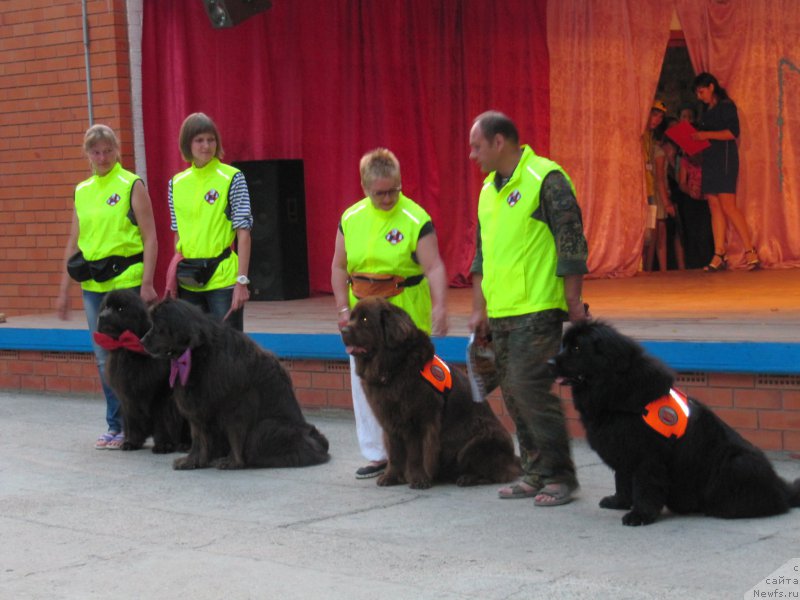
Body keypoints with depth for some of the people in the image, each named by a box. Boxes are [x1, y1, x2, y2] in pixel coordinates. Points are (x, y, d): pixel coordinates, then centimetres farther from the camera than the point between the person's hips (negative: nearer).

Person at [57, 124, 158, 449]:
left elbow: (150, 237, -6)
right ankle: (116, 427, 14)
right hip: (93, 285, 5)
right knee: (104, 359, 7)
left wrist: (147, 283, -14)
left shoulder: (132, 185, -2)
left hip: (126, 280, -5)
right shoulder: (82, 191, 13)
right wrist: (64, 288, 13)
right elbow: (73, 242, 17)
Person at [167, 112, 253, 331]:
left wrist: (242, 281, -12)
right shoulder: (176, 183, 9)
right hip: (189, 282, 4)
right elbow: (178, 236, 15)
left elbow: (243, 233, -6)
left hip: (223, 279, -4)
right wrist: (172, 279, 12)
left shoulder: (232, 178, -4)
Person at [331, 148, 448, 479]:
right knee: (364, 384, 7)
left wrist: (440, 307, -28)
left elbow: (434, 267, -15)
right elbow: (339, 267, 11)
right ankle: (376, 454, 17)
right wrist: (343, 309, 3)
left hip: (406, 313, -5)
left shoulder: (415, 219, -9)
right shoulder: (351, 218, 6)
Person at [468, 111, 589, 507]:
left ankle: (559, 477, -1)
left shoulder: (546, 180, -10)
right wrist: (479, 309, 19)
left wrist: (574, 305, -14)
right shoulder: (489, 189, 15)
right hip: (500, 312, 8)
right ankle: (535, 474, 18)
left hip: (537, 310, -8)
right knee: (514, 395, 9)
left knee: (530, 388, -12)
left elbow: (572, 244, -12)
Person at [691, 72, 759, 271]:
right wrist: (694, 139, 6)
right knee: (715, 207, 0)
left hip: (725, 159, -8)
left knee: (728, 206, -15)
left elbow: (733, 132, -14)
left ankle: (750, 252, -15)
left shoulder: (726, 106, -3)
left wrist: (707, 135, -18)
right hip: (710, 161, 8)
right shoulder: (708, 111, 21)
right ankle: (719, 256, -4)